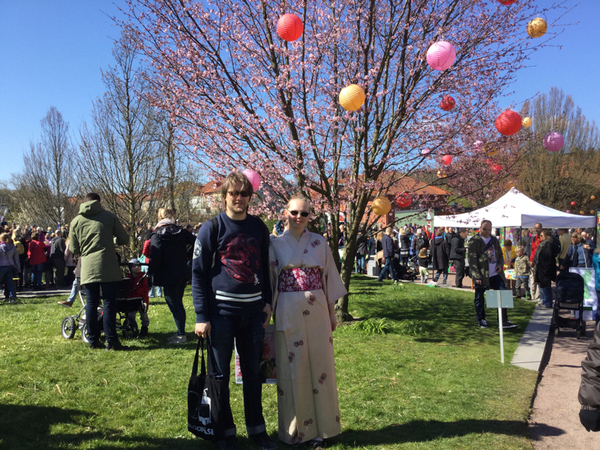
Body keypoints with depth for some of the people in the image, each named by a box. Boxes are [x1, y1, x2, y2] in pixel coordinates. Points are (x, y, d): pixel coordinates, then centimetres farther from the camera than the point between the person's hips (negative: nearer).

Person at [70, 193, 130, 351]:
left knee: (91, 303, 9)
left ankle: (93, 340, 14)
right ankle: (111, 340, -1)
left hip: (87, 268, 3)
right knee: (109, 302, 0)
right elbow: (124, 239, 4)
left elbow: (74, 249, 11)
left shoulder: (76, 221, 9)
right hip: (108, 266, -3)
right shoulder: (109, 216, 3)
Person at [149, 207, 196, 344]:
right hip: (183, 274, 6)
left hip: (169, 276, -6)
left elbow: (155, 257, -16)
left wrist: (151, 275, -9)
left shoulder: (157, 235, -9)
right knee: (178, 303, 17)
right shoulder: (181, 232, 4)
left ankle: (181, 335, 5)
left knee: (174, 304, 2)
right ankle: (181, 333, 23)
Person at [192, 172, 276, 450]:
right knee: (220, 375, 8)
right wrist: (202, 316, -9)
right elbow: (198, 273, -5)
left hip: (254, 312, 4)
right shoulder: (212, 228, -5)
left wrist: (267, 302, 9)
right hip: (222, 311, -3)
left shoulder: (259, 227, 8)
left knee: (253, 372, 13)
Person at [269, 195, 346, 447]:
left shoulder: (319, 243, 4)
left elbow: (329, 279, 7)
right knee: (291, 367, 6)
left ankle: (318, 427, 20)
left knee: (319, 364, 5)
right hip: (288, 313, -1)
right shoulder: (276, 244, 2)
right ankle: (295, 427, 21)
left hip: (316, 311, 1)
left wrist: (332, 313, 7)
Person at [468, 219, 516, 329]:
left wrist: (500, 264, 0)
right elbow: (472, 260, -10)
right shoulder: (474, 241, -7)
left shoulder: (494, 240, 12)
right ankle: (481, 320, 21)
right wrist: (477, 276, -16)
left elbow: (500, 254, 22)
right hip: (481, 276, -5)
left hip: (496, 274, 5)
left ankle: (504, 320, 8)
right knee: (479, 298, 5)